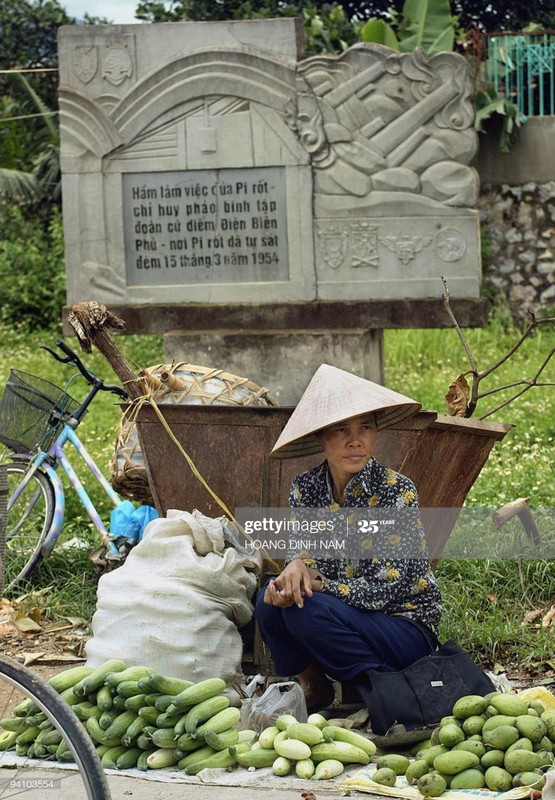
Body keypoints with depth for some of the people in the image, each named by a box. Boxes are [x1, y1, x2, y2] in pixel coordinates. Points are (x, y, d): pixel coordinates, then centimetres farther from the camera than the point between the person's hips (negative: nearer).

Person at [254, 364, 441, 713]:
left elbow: (382, 589, -19)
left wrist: (313, 584, -22)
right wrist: (297, 565, -26)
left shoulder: (397, 491, -17)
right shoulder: (306, 488, -2)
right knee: (270, 601, -19)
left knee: (308, 611, -27)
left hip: (408, 629, -5)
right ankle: (313, 687, 5)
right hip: (346, 620, 5)